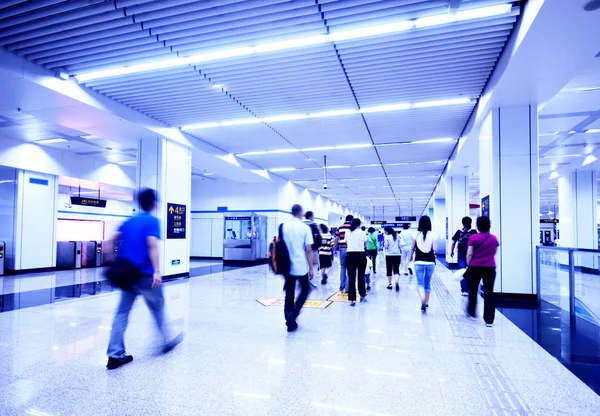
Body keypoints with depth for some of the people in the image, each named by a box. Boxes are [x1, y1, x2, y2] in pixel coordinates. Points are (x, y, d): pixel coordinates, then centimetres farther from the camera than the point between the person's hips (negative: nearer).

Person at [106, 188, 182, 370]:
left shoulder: (129, 221, 12)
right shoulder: (153, 221, -8)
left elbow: (113, 240, 9)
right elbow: (152, 245, -21)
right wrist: (157, 271, -27)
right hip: (146, 275, -5)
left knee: (122, 312, 6)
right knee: (158, 309, 12)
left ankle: (115, 355, 2)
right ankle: (167, 341, 29)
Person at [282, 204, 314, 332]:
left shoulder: (284, 226, 2)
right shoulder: (305, 228, -7)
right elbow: (308, 250, -10)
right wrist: (311, 268, -3)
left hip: (288, 267, 3)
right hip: (301, 267, -3)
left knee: (289, 295, 11)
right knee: (305, 290, 18)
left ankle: (290, 322, 11)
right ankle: (293, 314, 1)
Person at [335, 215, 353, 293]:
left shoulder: (339, 227, 7)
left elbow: (336, 239, 5)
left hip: (342, 249, 3)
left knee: (342, 267, 18)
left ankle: (342, 286, 21)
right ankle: (347, 288, 5)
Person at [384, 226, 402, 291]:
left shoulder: (387, 237, -8)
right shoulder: (397, 236, 7)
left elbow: (386, 246, -14)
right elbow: (399, 245, 10)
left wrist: (384, 244, 6)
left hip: (389, 255, -3)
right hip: (397, 255, 3)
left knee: (389, 270, 10)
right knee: (396, 270, 4)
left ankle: (390, 284, 18)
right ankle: (397, 282, -21)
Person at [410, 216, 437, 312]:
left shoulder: (416, 234, -3)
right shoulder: (433, 235, -5)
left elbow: (412, 248, 3)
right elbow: (435, 249, -9)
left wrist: (410, 257, 19)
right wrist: (431, 248, 13)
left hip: (419, 262, -1)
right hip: (430, 262, 1)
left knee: (420, 283, 1)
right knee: (428, 283, 16)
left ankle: (423, 300, -24)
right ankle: (426, 302, 26)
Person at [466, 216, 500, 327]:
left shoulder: (473, 238, -7)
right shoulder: (494, 238, 3)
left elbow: (469, 254, -9)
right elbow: (494, 252, 13)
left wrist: (468, 265, 3)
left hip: (475, 267, -2)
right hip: (490, 268, 2)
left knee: (473, 291, 16)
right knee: (489, 293, 3)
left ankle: (471, 312, 31)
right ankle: (489, 320, 3)